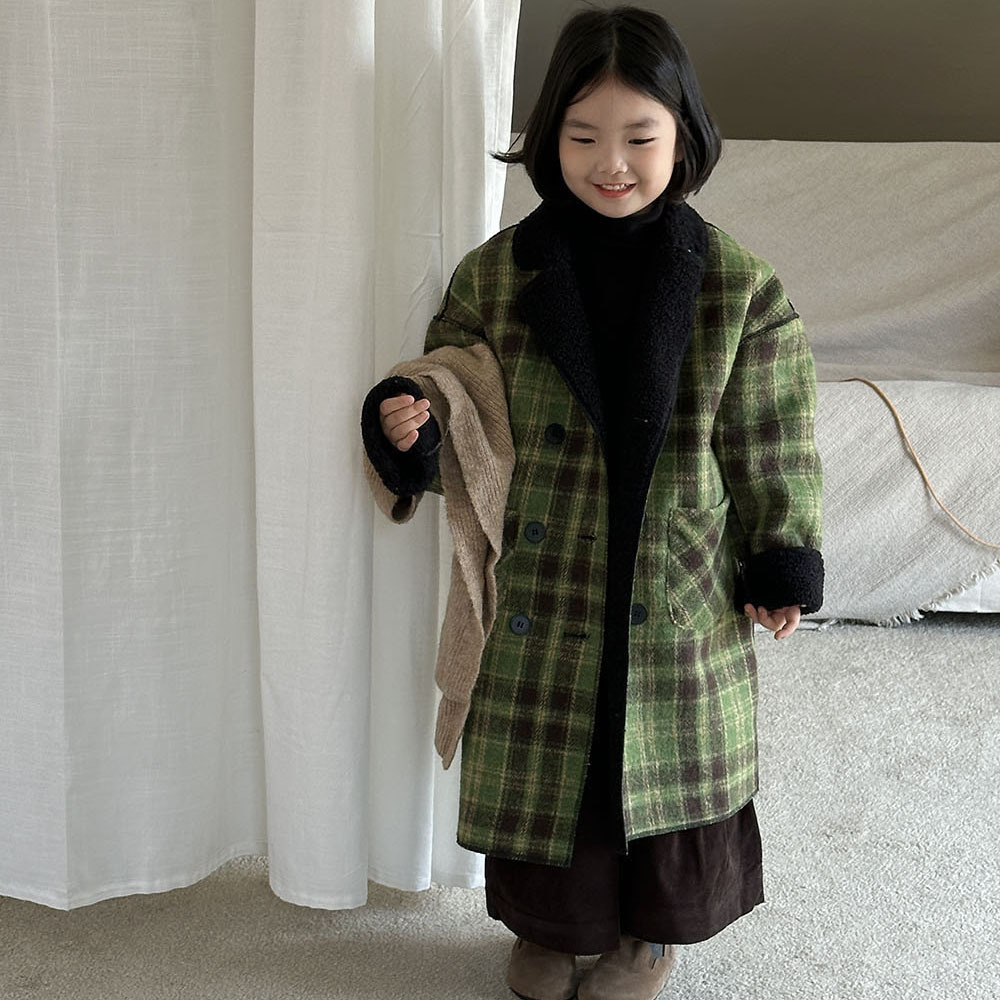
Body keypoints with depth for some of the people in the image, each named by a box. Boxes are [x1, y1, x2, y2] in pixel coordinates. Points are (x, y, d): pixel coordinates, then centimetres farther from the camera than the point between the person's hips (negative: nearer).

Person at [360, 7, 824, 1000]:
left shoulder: (738, 284, -8)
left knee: (664, 762, 16)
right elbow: (462, 432, 0)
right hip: (540, 586, 1)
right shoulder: (496, 273, -7)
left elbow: (770, 443, -1)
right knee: (540, 763, 15)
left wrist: (784, 563, 0)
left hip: (679, 592, 0)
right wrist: (408, 423, -20)